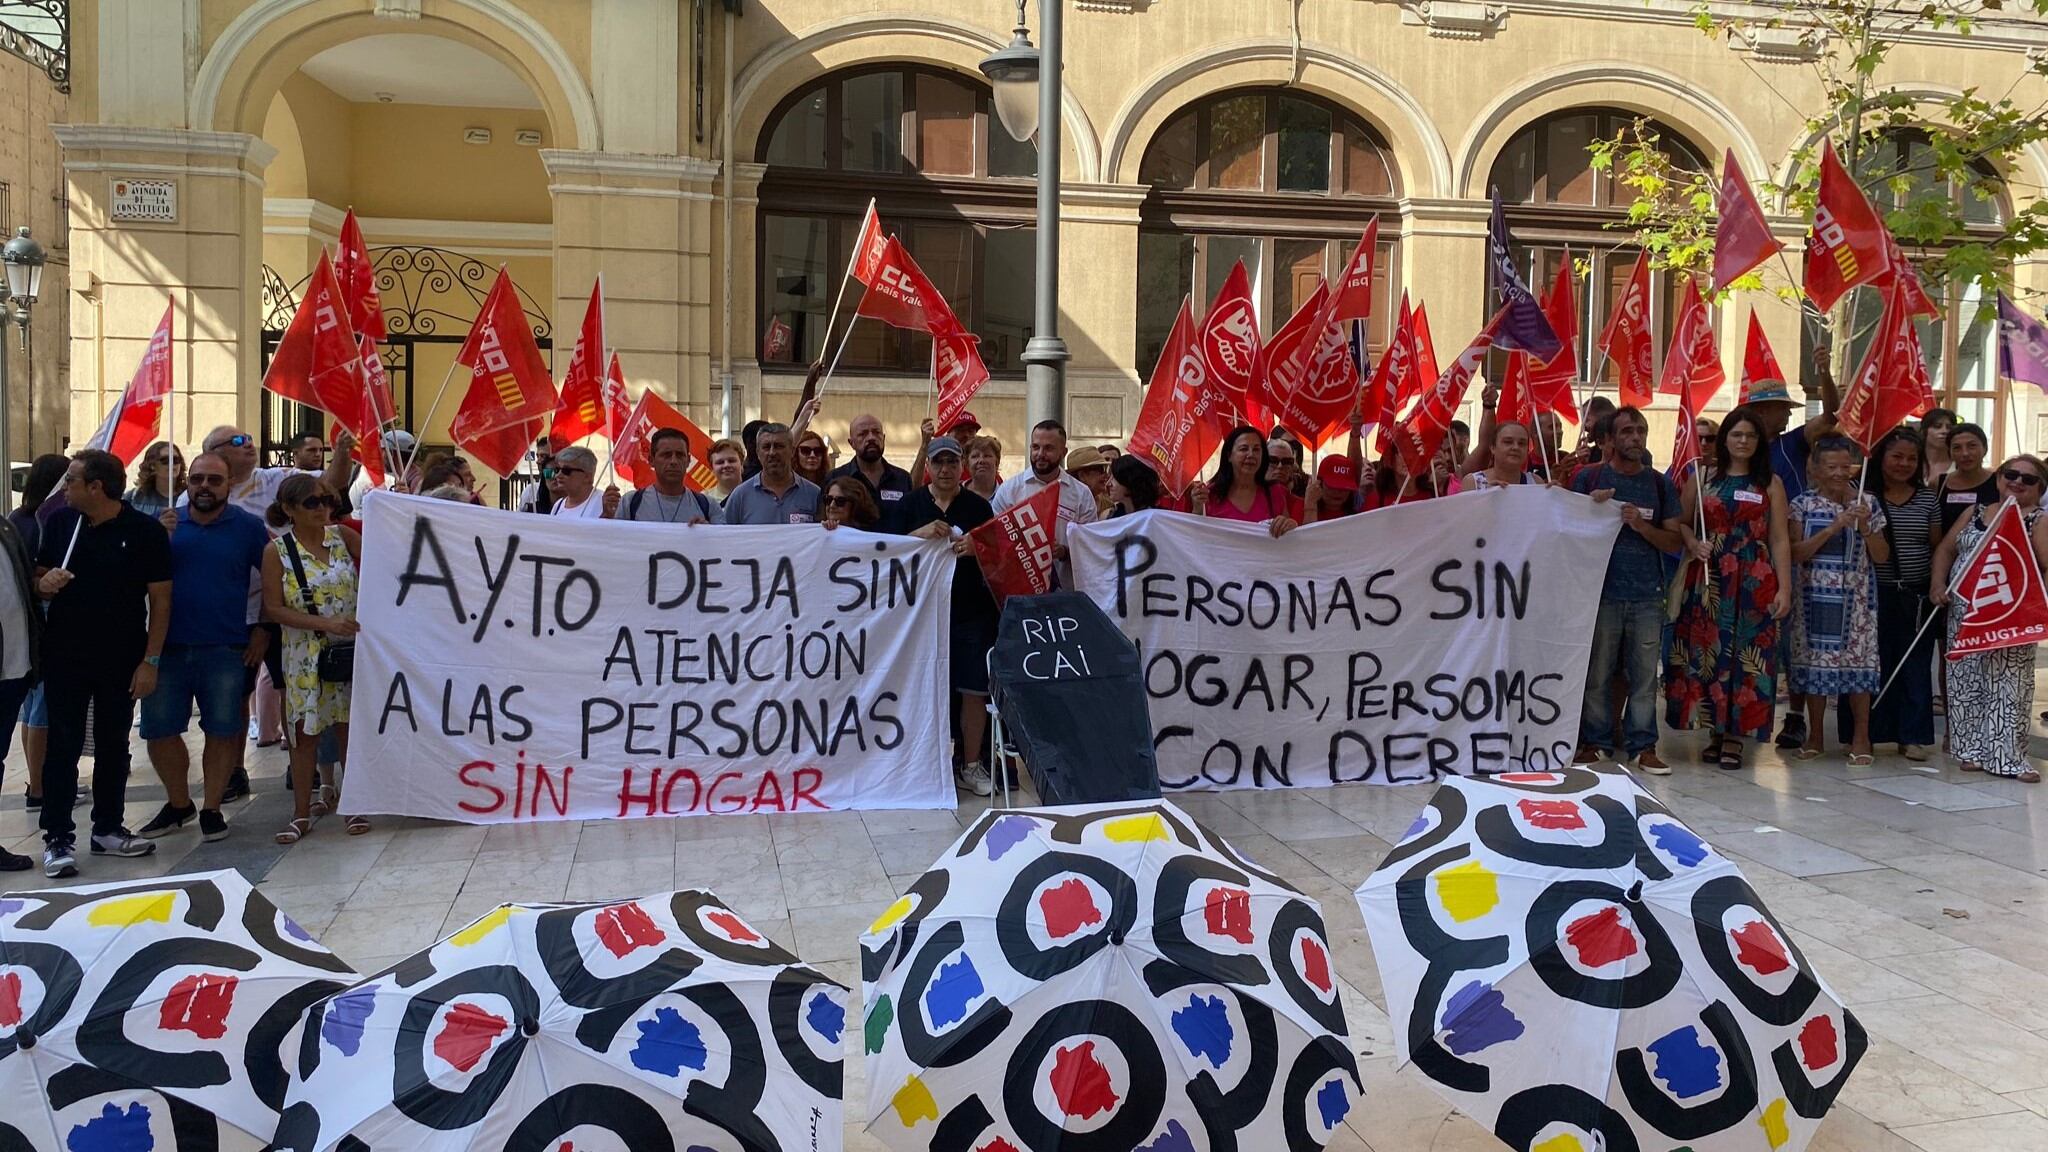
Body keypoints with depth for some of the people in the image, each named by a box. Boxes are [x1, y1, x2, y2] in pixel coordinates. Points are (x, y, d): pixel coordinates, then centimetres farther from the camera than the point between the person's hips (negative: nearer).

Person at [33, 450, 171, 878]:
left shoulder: (146, 531, -8)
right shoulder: (59, 523, 2)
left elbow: (160, 599, -6)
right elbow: (39, 579, 13)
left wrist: (150, 660, -10)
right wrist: (45, 584, -12)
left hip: (122, 659, -1)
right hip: (65, 656, 2)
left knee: (114, 745, 11)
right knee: (63, 746, 2)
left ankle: (107, 828, 23)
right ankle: (58, 838, 8)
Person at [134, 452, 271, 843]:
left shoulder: (248, 527, 1)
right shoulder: (164, 522, 6)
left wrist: (264, 630, 1)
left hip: (226, 650, -2)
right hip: (168, 647, 2)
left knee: (222, 731, 4)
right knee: (159, 730, 6)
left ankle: (211, 808, 18)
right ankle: (179, 804, 25)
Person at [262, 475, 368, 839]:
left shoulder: (342, 536, 2)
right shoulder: (277, 551, -4)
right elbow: (273, 608, -8)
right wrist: (326, 624, -18)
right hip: (305, 655, -1)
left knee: (351, 728, 7)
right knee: (304, 732, 5)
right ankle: (302, 814, 16)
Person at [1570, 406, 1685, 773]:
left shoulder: (1660, 484, 11)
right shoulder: (1588, 477, 5)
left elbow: (1676, 542, 9)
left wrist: (1641, 525, -8)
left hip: (1647, 595, 2)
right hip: (1601, 591, -2)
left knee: (1645, 674, 2)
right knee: (1597, 673, 1)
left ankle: (1642, 746, 9)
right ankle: (1595, 742, 11)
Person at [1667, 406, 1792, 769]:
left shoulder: (1770, 483, 7)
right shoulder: (1701, 478, 8)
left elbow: (1779, 540, 3)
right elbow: (1680, 523, 12)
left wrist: (1784, 589, -3)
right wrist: (1693, 544, -9)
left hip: (1755, 582, -1)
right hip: (1708, 579, 1)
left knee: (1746, 655, -2)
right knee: (1705, 651, 0)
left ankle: (1734, 735, 5)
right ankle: (1716, 731, 11)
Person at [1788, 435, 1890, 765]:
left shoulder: (1867, 503, 5)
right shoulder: (1803, 504, 1)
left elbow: (1882, 556, 6)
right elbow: (1795, 553, -8)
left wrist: (1865, 527, -10)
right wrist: (1832, 528, -16)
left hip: (1855, 599, 0)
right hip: (1815, 596, 0)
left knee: (1857, 663, -1)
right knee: (1814, 662, 3)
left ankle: (1860, 739, 10)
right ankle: (1814, 737, 16)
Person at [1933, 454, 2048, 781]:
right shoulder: (1975, 513, 14)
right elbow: (1946, 549, 16)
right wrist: (1938, 583, 0)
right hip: (1964, 612, 4)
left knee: (2007, 686, -5)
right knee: (1966, 681, 6)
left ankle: (2008, 756, 1)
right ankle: (1973, 751, 16)